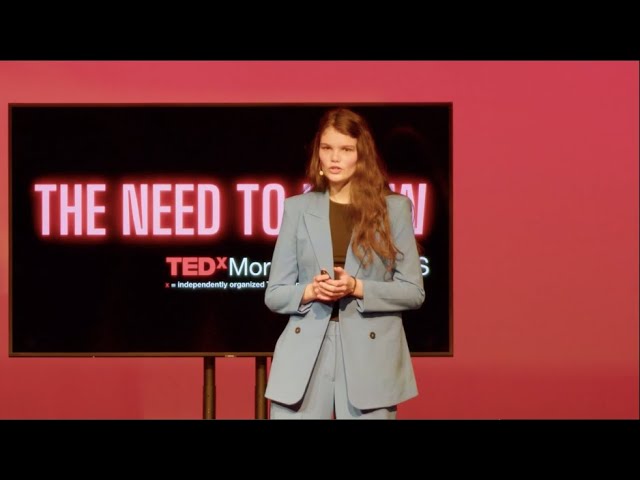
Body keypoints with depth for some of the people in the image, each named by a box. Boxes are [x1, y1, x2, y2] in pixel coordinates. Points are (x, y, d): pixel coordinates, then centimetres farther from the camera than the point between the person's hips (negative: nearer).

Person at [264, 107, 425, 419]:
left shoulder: (394, 208, 5)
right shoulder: (297, 208, 9)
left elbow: (413, 292, 3)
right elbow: (274, 294, 9)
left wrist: (357, 288, -12)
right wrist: (311, 291, -11)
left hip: (370, 357, -1)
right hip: (305, 356, 1)